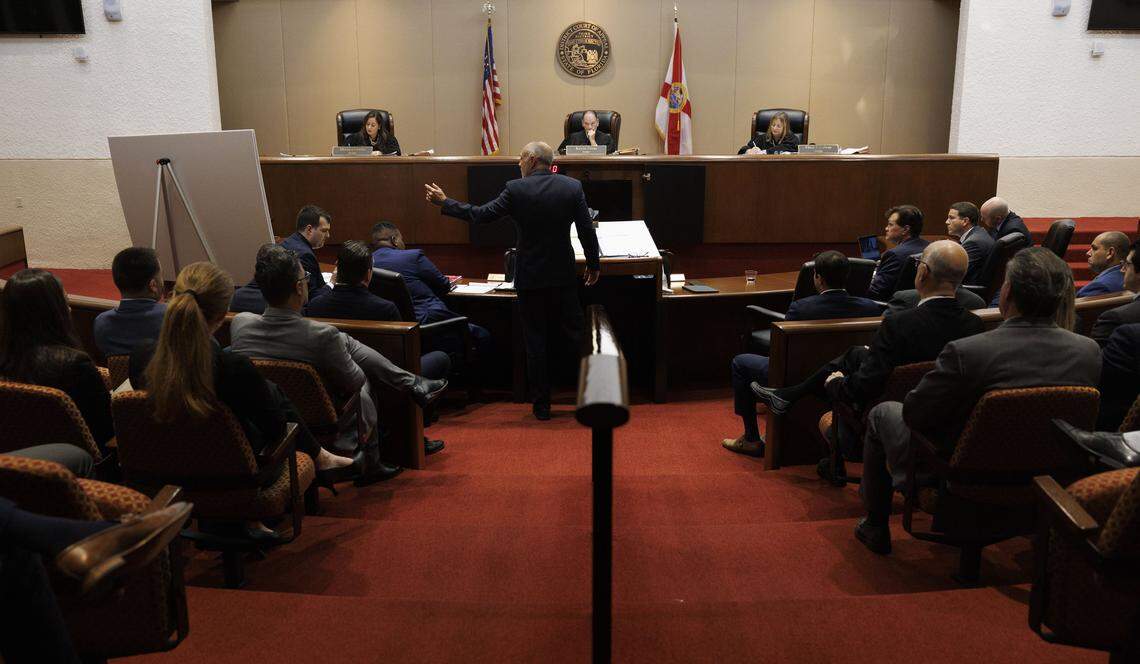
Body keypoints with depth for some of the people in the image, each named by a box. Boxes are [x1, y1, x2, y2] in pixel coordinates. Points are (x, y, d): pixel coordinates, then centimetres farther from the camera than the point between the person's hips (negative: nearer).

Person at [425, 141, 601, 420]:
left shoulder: (515, 189, -10)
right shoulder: (573, 187, -3)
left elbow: (481, 214, -7)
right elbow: (587, 230, -1)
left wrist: (444, 202, 4)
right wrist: (594, 264, 11)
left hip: (530, 277, -2)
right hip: (563, 276, 2)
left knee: (535, 341, 7)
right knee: (576, 333, 14)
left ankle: (541, 405, 12)